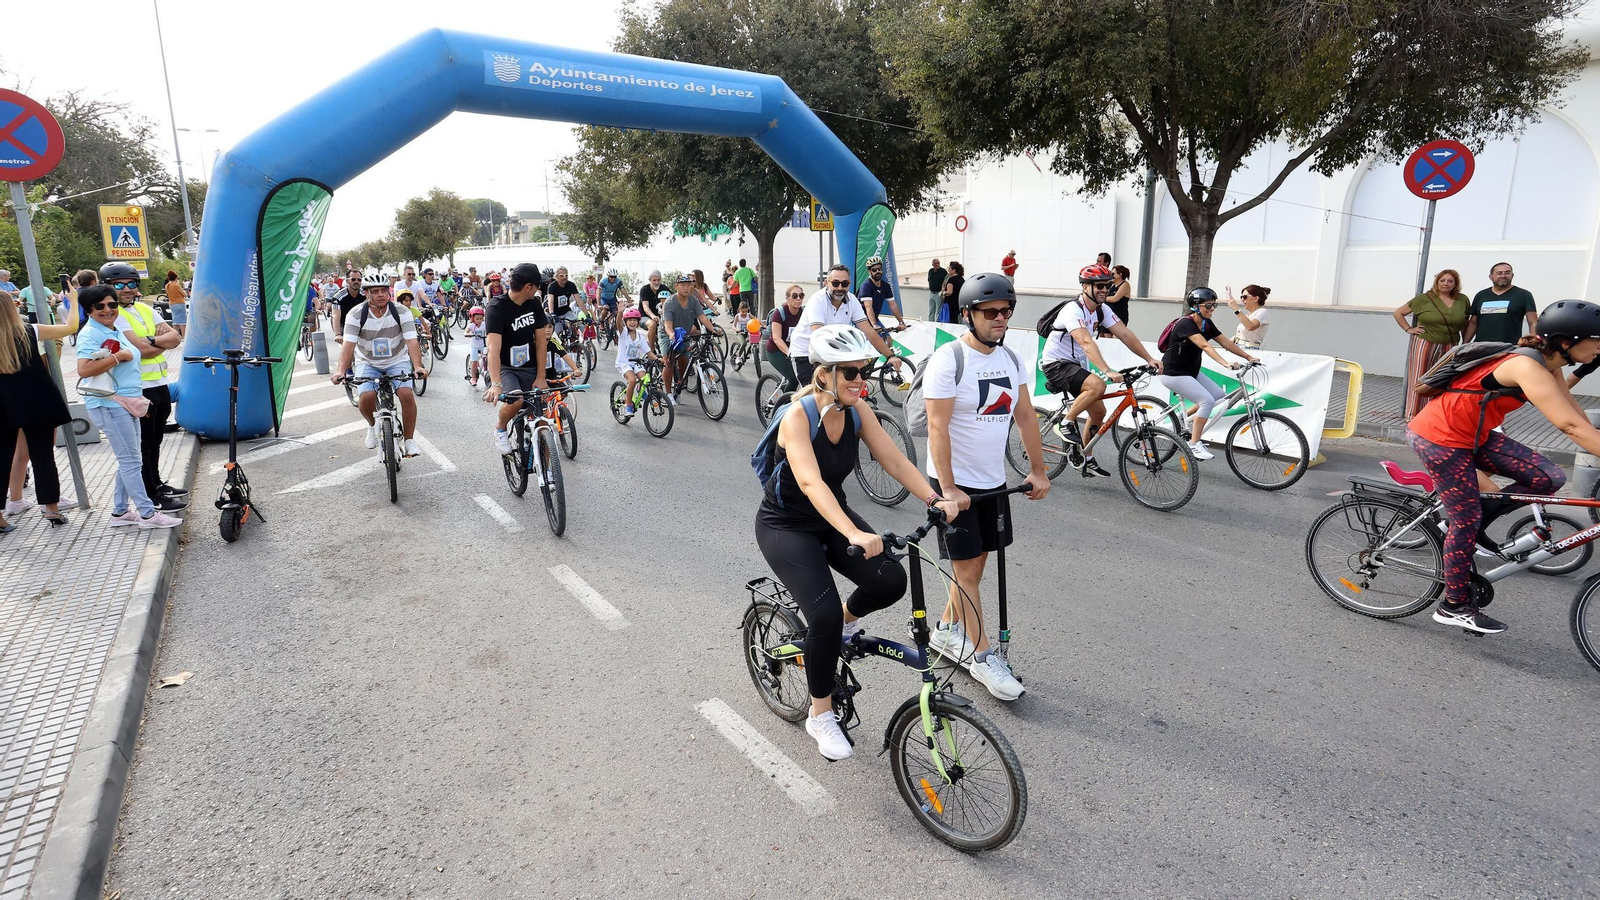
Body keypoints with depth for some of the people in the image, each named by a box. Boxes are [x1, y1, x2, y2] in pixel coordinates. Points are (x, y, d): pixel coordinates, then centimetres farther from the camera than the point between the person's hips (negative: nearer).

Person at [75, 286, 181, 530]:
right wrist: (119, 356, -21)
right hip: (109, 404, -9)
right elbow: (84, 370, -27)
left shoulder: (117, 329, 14)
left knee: (130, 459, 14)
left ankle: (120, 511, 22)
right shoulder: (90, 334, -13)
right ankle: (148, 514, -3)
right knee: (131, 460, -7)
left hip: (127, 403, 9)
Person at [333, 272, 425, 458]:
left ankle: (409, 440, -7)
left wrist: (417, 366, -39)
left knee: (407, 395, -25)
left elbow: (412, 341, -22)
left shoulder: (402, 312, -14)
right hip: (367, 363, 0)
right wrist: (341, 370, -36)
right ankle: (373, 425, 12)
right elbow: (348, 345, -21)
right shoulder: (356, 315, -13)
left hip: (397, 362, 0)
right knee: (366, 397, -24)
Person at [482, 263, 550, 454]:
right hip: (503, 368, -5)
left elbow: (541, 341, 2)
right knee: (516, 400, -33)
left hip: (529, 368, 5)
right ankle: (500, 428, 0)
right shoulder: (497, 308, -19)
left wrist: (540, 377, -6)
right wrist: (496, 384, -44)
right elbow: (494, 348, -32)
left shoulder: (535, 304, 0)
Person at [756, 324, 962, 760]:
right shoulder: (797, 417, -27)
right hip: (785, 526, -5)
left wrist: (935, 500, -29)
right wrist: (854, 534, -54)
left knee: (891, 581, -17)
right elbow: (810, 483, -41)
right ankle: (820, 715, 3)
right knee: (825, 613, -21)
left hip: (832, 516, 6)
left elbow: (896, 461, -13)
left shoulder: (857, 412, -8)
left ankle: (847, 619, 17)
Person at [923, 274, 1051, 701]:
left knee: (977, 563, 15)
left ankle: (947, 631, 34)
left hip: (993, 480, 7)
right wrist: (948, 488, -22)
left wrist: (1038, 470, 10)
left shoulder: (1010, 358, 6)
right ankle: (982, 656, 12)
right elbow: (937, 428, -20)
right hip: (956, 482, -7)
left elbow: (1025, 415, 11)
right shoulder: (948, 360, -16)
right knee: (968, 570, 1)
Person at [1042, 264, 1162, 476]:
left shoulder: (1102, 310, 2)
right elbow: (1087, 343, -36)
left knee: (1099, 411, 8)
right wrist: (1108, 371, -45)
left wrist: (1150, 359, -11)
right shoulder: (1073, 310, -23)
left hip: (1075, 364, 9)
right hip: (1056, 363, -9)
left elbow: (1125, 335, -2)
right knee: (1097, 385, -31)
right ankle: (1067, 424, -12)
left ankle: (1088, 461, 20)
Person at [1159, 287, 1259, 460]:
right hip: (1173, 373, -9)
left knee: (1220, 395, 4)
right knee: (1207, 401, -19)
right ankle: (1194, 444, -12)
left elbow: (1226, 343, 4)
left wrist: (1249, 357, -3)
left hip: (1190, 373, 9)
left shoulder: (1207, 324, 6)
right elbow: (1205, 346, -33)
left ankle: (1188, 421, 20)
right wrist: (1225, 364, -43)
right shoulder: (1186, 324, -21)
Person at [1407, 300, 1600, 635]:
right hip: (1440, 438, -9)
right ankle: (1454, 606, 14)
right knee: (1466, 520, -1)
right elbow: (1571, 426, -32)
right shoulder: (1528, 367, -25)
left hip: (1473, 434, 9)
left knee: (1549, 478, -3)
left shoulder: (1548, 365, 4)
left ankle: (1470, 520, 14)